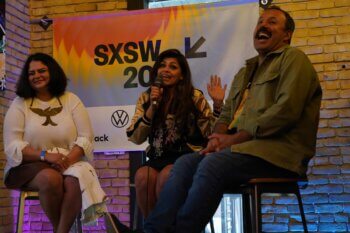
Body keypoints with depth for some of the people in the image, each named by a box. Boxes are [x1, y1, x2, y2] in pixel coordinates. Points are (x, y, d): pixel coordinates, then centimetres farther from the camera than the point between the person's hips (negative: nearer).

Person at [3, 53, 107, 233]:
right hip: (29, 166, -1)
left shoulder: (71, 100, 7)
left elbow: (85, 138, 0)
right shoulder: (19, 104, 3)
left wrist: (67, 160, -19)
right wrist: (45, 155, -22)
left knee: (75, 180, -33)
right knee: (51, 178, -34)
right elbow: (12, 146, -6)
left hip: (68, 164, 1)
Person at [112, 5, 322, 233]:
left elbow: (286, 109, -12)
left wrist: (234, 138, -12)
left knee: (213, 163, -30)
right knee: (186, 162, -14)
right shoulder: (244, 73, 27)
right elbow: (226, 115, 24)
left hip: (278, 152, -7)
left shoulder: (293, 58, 3)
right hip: (244, 147, 7)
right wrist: (217, 138, -2)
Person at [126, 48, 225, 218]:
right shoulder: (146, 99, 13)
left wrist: (217, 105, -10)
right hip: (158, 158, 3)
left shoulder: (195, 97, 6)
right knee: (142, 176, -31)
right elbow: (135, 138, 5)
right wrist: (153, 106, -3)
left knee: (166, 176, -34)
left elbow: (211, 133, 3)